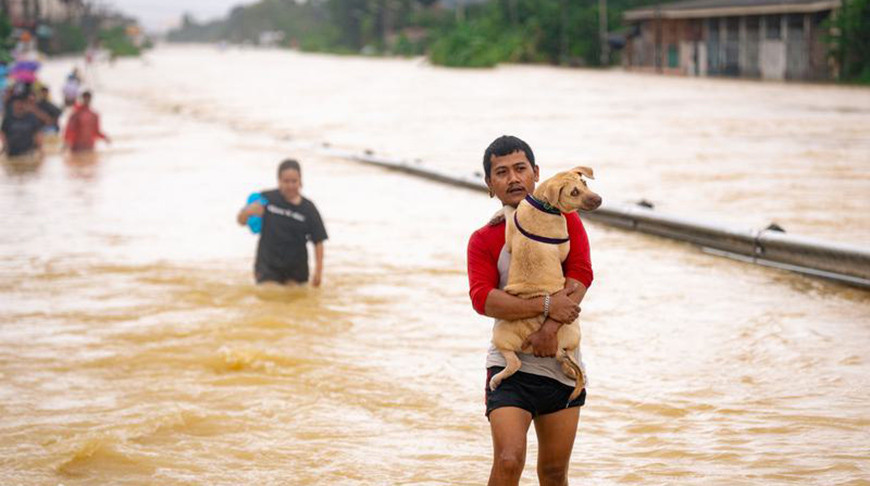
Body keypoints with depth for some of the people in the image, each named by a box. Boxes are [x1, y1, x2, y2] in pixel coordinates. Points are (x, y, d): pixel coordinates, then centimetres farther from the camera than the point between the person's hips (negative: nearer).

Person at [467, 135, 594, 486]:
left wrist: (551, 327, -22)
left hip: (563, 363, 2)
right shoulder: (483, 240, 0)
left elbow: (581, 275, -8)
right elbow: (482, 299, -16)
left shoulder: (564, 220, 6)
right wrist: (546, 305, -25)